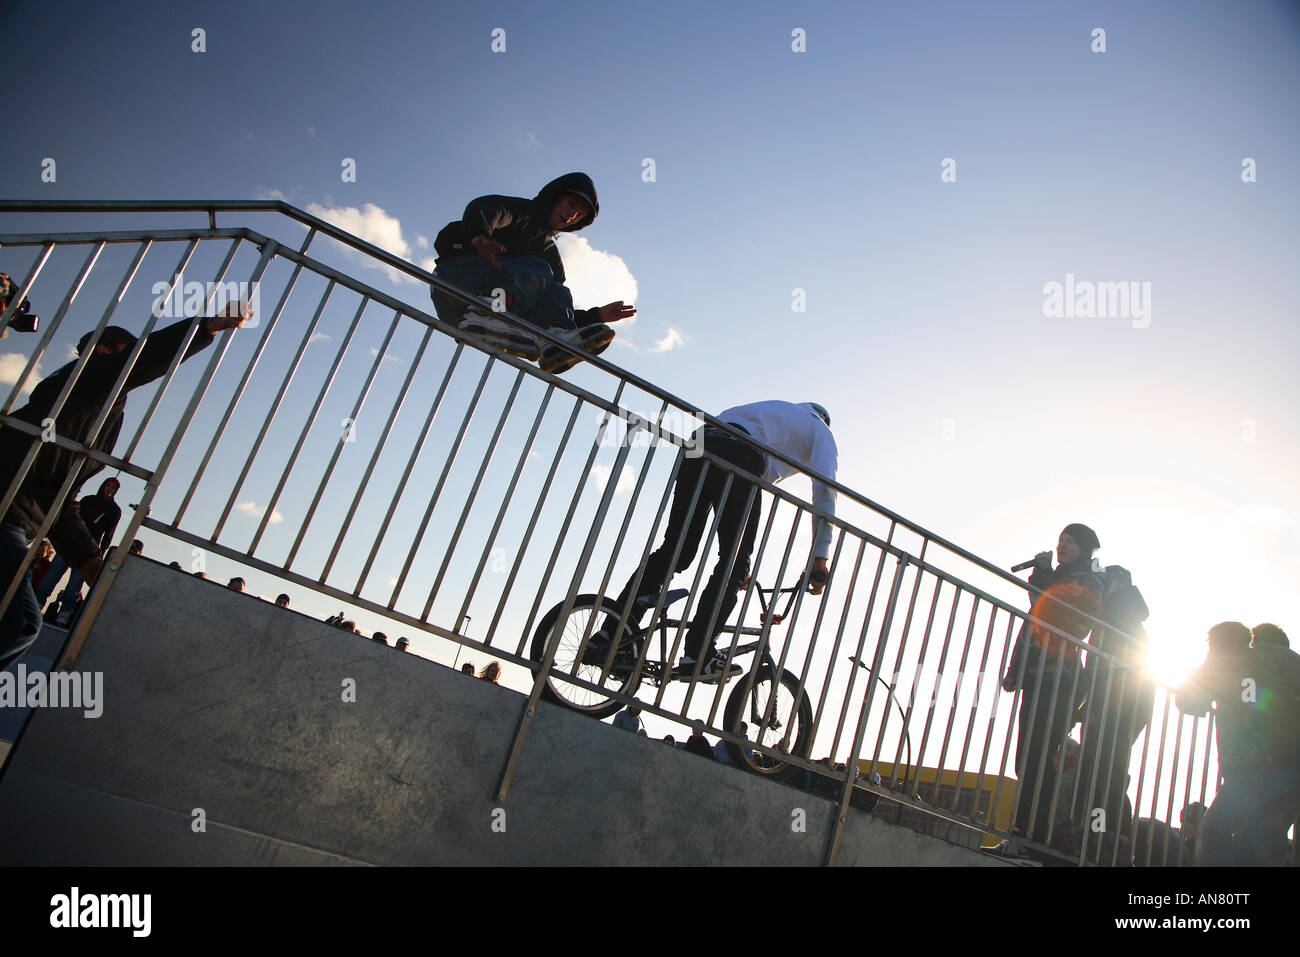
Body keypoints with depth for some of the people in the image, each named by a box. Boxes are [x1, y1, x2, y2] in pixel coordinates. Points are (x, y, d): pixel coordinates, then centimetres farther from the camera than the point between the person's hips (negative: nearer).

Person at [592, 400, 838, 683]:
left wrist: (739, 563, 40)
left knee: (674, 552, 6)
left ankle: (608, 635, -2)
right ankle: (698, 654, -11)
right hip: (739, 455, -6)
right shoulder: (819, 428, 28)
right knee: (733, 562, -1)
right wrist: (819, 558, 8)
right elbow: (824, 489, 9)